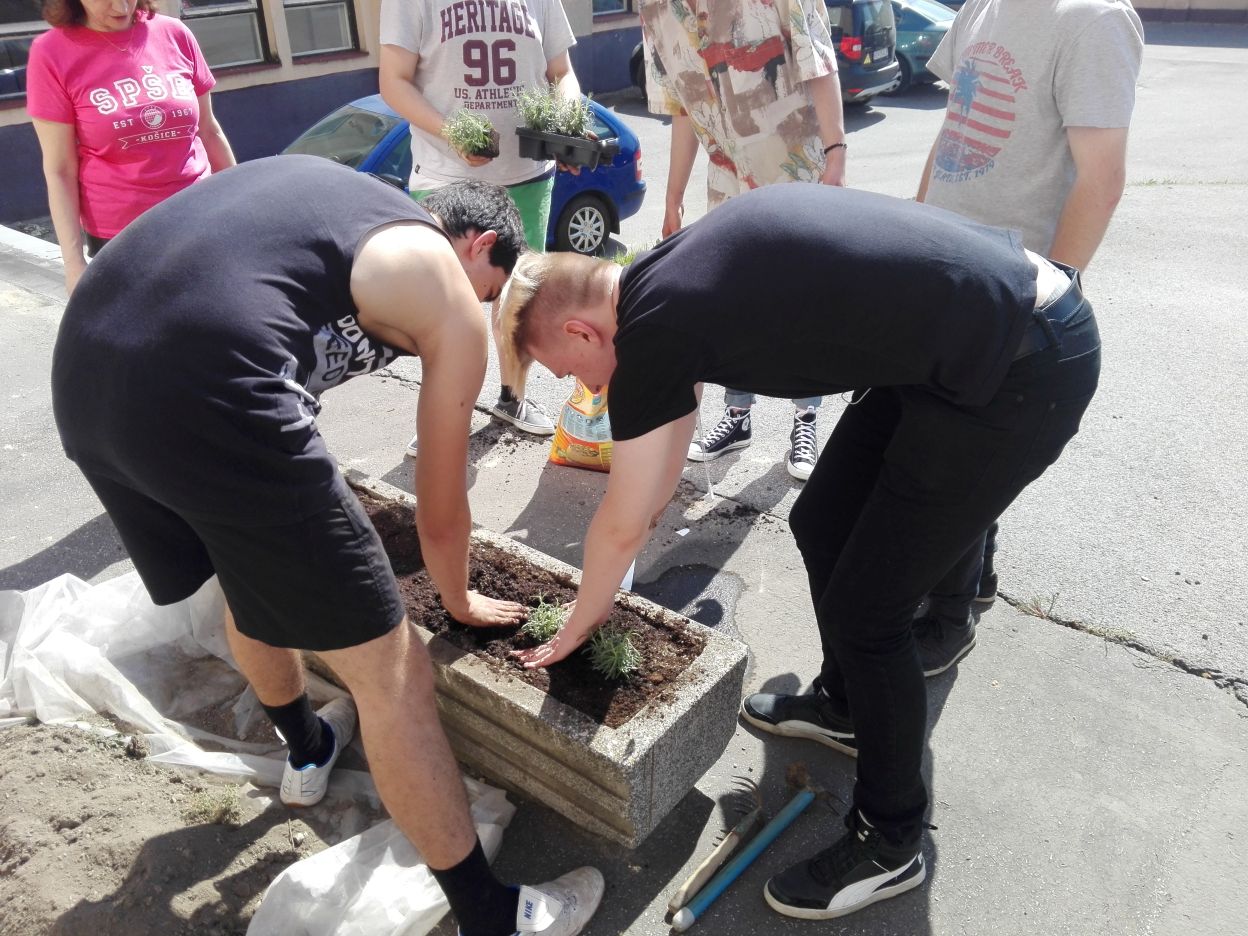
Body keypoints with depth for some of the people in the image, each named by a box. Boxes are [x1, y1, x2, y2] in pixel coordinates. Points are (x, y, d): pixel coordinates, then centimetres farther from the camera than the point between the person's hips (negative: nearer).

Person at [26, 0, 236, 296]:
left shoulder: (173, 34, 1)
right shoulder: (53, 53, -6)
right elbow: (60, 171, -6)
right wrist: (74, 262, -10)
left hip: (200, 220, 3)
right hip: (120, 235, -2)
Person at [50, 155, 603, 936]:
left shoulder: (329, 194, 30)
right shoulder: (454, 305, 11)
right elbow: (441, 510, 17)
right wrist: (461, 601, 39)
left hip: (80, 369, 9)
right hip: (204, 393, -9)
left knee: (252, 579, 33)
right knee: (392, 674, 6)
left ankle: (310, 751, 58)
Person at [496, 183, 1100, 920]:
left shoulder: (652, 330, -17)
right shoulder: (671, 279, 9)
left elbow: (623, 528, -4)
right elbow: (662, 466, 22)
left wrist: (576, 630, 15)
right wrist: (607, 584, 31)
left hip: (1024, 367, -9)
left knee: (865, 610, -1)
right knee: (822, 525, 18)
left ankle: (891, 842, 21)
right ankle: (844, 704, 42)